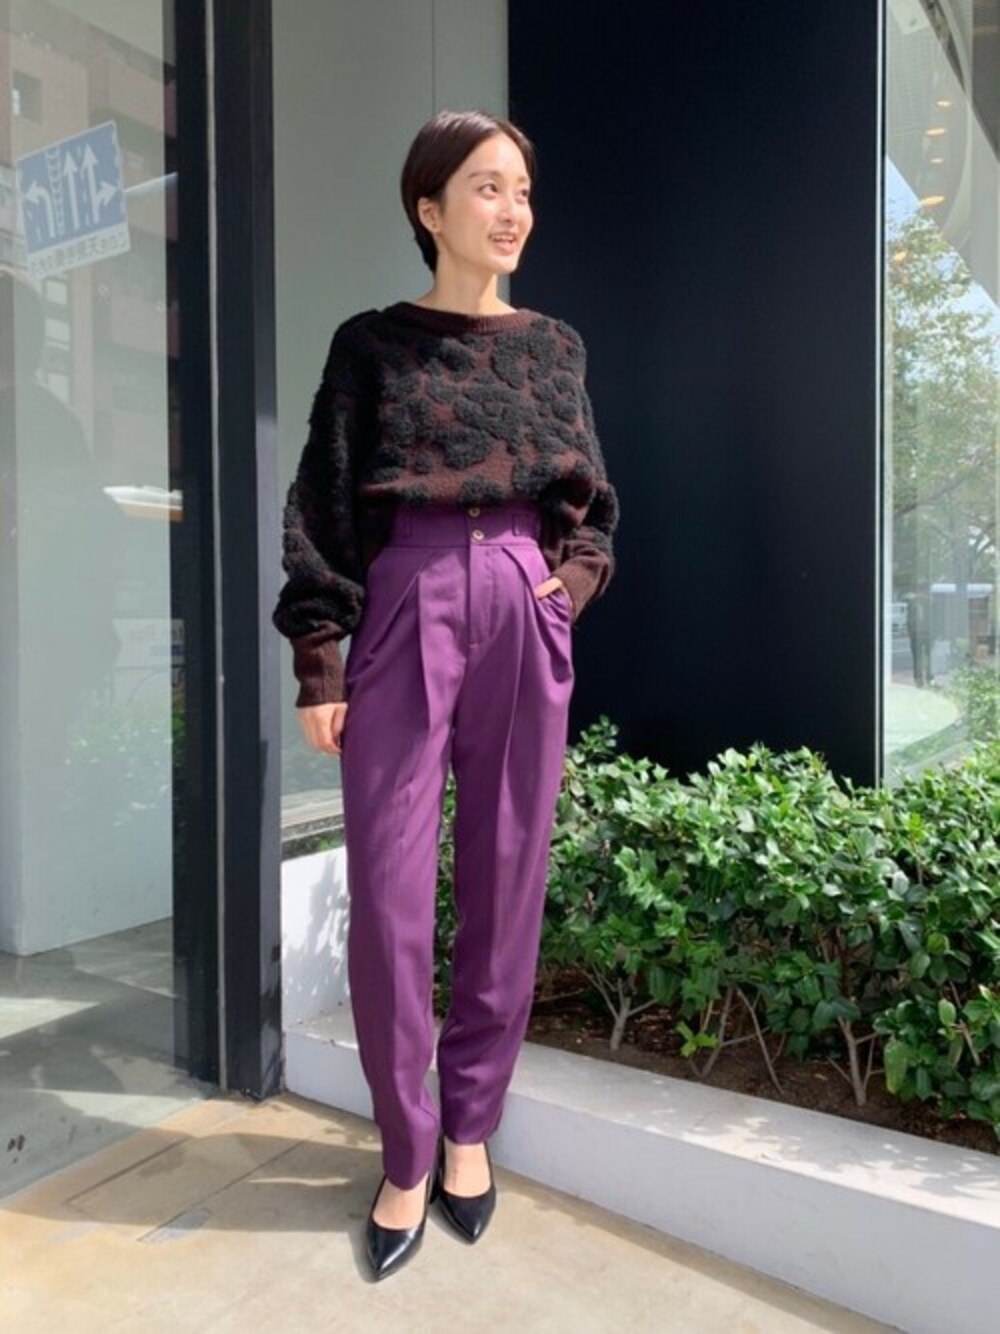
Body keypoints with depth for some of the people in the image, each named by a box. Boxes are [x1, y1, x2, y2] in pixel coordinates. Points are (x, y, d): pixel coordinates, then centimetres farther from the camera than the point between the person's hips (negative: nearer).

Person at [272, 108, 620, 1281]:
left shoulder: (555, 347, 14)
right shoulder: (372, 345, 5)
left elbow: (593, 500, 19)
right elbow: (323, 509, 1)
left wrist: (575, 581, -1)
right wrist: (317, 662, -6)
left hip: (527, 622, 3)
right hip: (404, 618, -2)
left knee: (506, 885, 6)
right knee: (388, 900, -3)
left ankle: (470, 1130, 26)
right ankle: (406, 1155, 18)